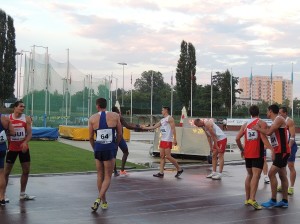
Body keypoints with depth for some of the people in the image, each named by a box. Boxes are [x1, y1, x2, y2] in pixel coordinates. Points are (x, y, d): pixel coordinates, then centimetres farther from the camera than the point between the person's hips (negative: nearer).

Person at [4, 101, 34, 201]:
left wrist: (25, 142, -24)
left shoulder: (26, 118, -1)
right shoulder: (7, 118, -5)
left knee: (26, 170, 7)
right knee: (6, 171, 2)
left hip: (23, 147, 2)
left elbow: (29, 133, -7)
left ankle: (22, 194, 20)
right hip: (12, 148, -2)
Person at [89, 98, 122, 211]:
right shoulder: (115, 116, -1)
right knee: (107, 177, 6)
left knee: (100, 176, 17)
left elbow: (91, 137, 3)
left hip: (98, 149, 2)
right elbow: (120, 134, 2)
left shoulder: (92, 118, 0)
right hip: (109, 149, -2)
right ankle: (99, 199, -13)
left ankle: (104, 202, 26)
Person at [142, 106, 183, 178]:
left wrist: (174, 139, -22)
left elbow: (173, 129, -15)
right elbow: (154, 127, 23)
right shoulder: (162, 120, 19)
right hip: (162, 140, 9)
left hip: (168, 140, -9)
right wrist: (145, 128, 22)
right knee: (162, 156, 3)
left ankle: (179, 169, 2)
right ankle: (161, 173, 2)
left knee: (168, 156, -10)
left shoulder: (170, 118, -7)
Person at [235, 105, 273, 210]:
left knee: (249, 175, 18)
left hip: (247, 153, 5)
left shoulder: (245, 124, 12)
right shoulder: (262, 123, -3)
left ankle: (247, 199, 22)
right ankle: (252, 199, -23)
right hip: (258, 154, -5)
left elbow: (237, 138, 7)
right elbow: (264, 138, -16)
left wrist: (242, 149, 20)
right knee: (256, 175, -11)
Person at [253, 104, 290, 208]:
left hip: (283, 152, -10)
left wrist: (258, 128, -10)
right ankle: (284, 201, 18)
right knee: (282, 176, 12)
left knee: (271, 173, -11)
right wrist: (273, 152, 19)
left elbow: (268, 132, -26)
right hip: (279, 152, 10)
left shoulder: (279, 119, -13)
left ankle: (273, 200, -5)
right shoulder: (275, 122, 16)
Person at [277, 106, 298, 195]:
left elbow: (292, 136, -19)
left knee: (291, 166, -5)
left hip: (290, 146, -9)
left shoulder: (289, 121, -12)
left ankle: (291, 188, -1)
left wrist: (289, 148, -27)